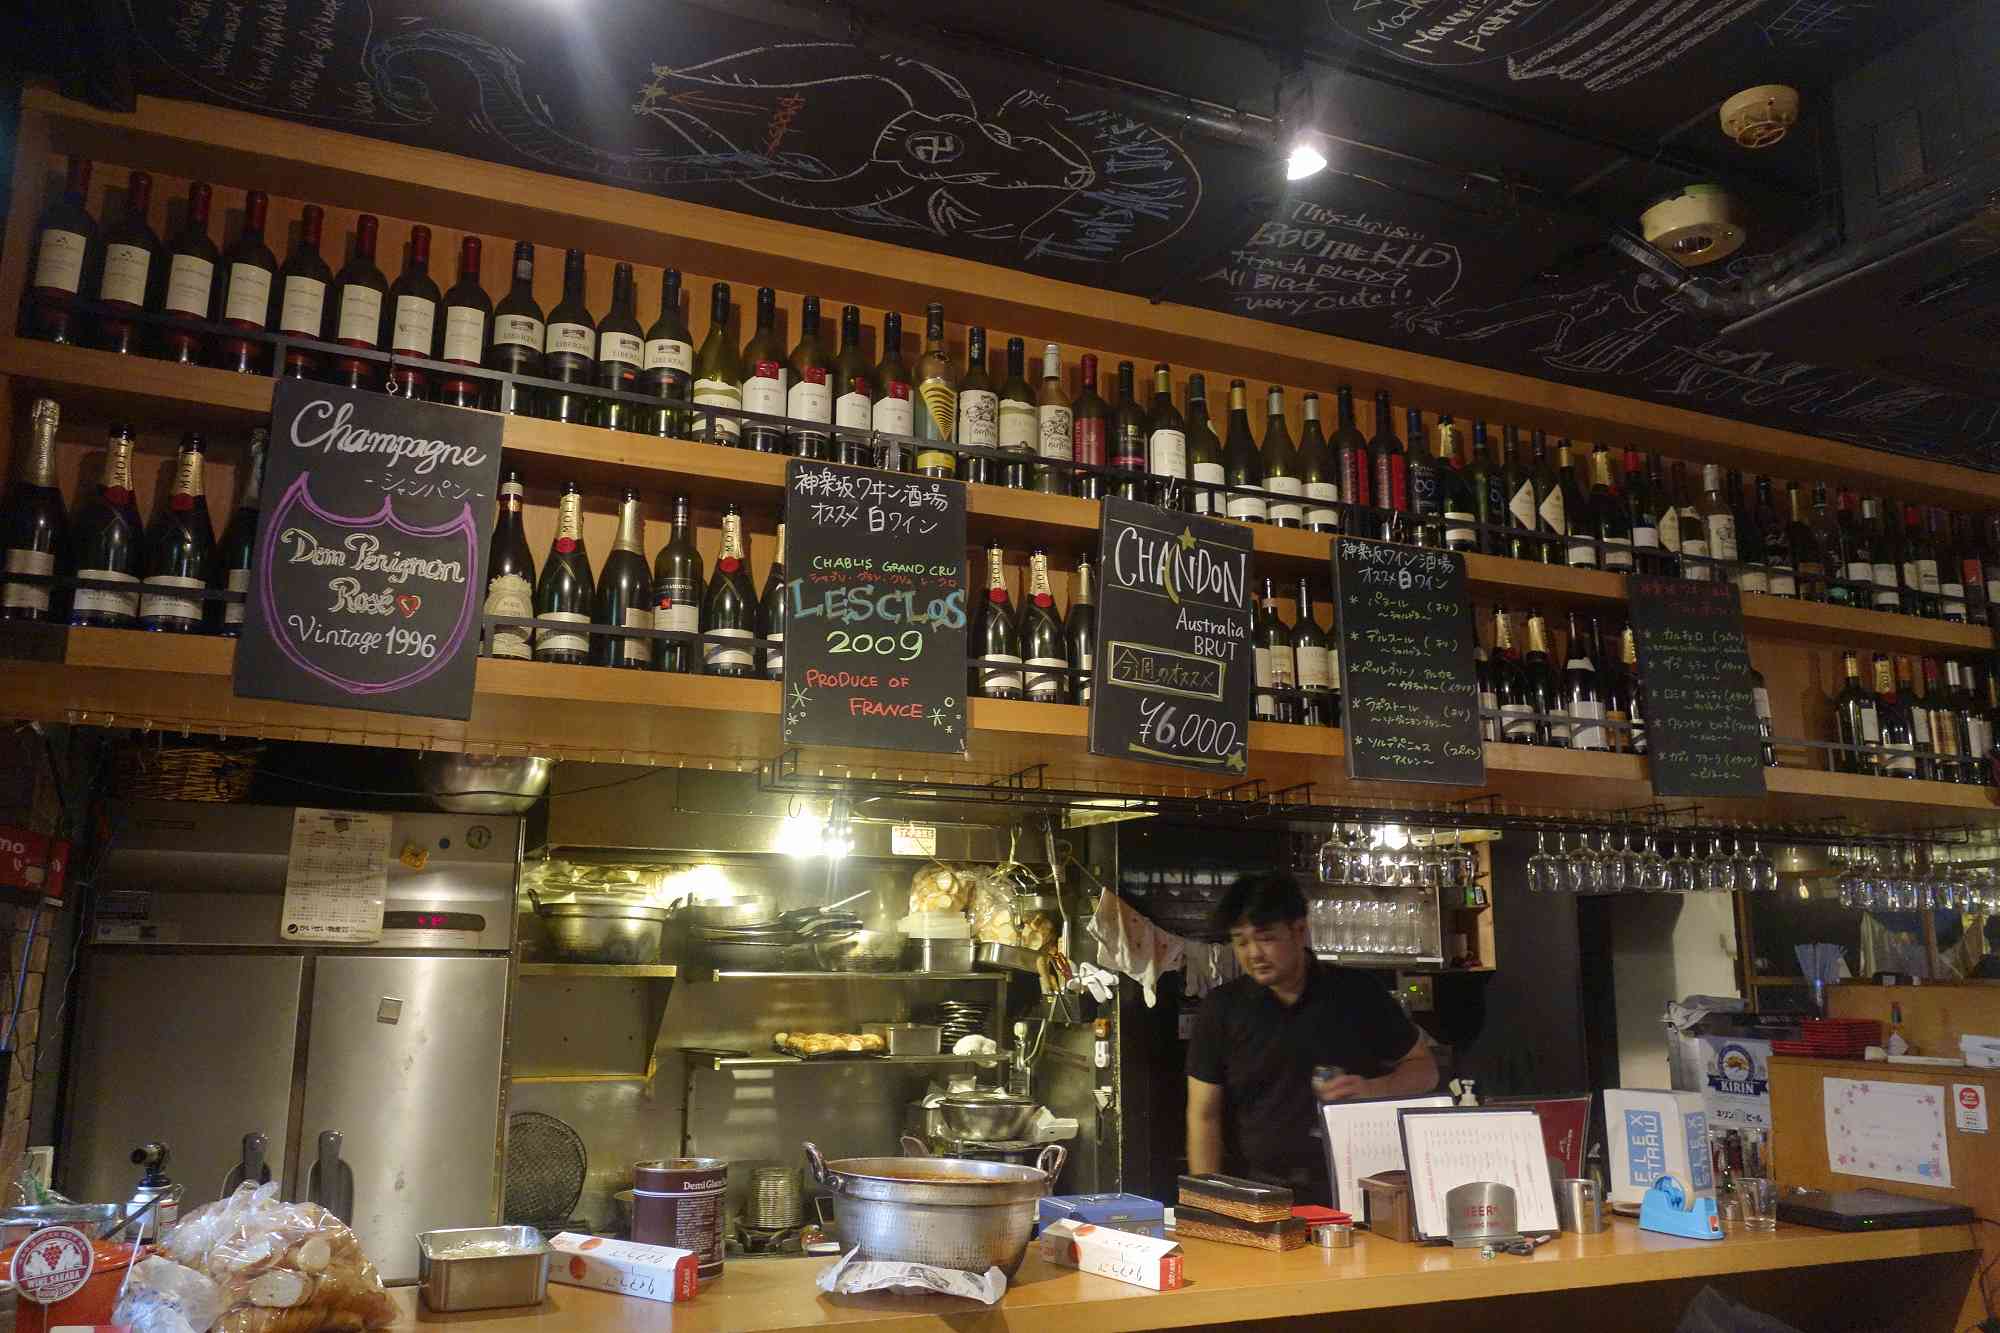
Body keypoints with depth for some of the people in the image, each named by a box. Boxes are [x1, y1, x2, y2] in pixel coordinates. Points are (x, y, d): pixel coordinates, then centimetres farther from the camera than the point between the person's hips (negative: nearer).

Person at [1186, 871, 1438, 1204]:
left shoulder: (1358, 994, 4)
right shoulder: (1223, 1008, 3)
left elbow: (1424, 1068, 14)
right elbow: (1204, 1115, 4)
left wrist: (1372, 1089, -6)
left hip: (1348, 1190, 0)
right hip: (1256, 1197, 0)